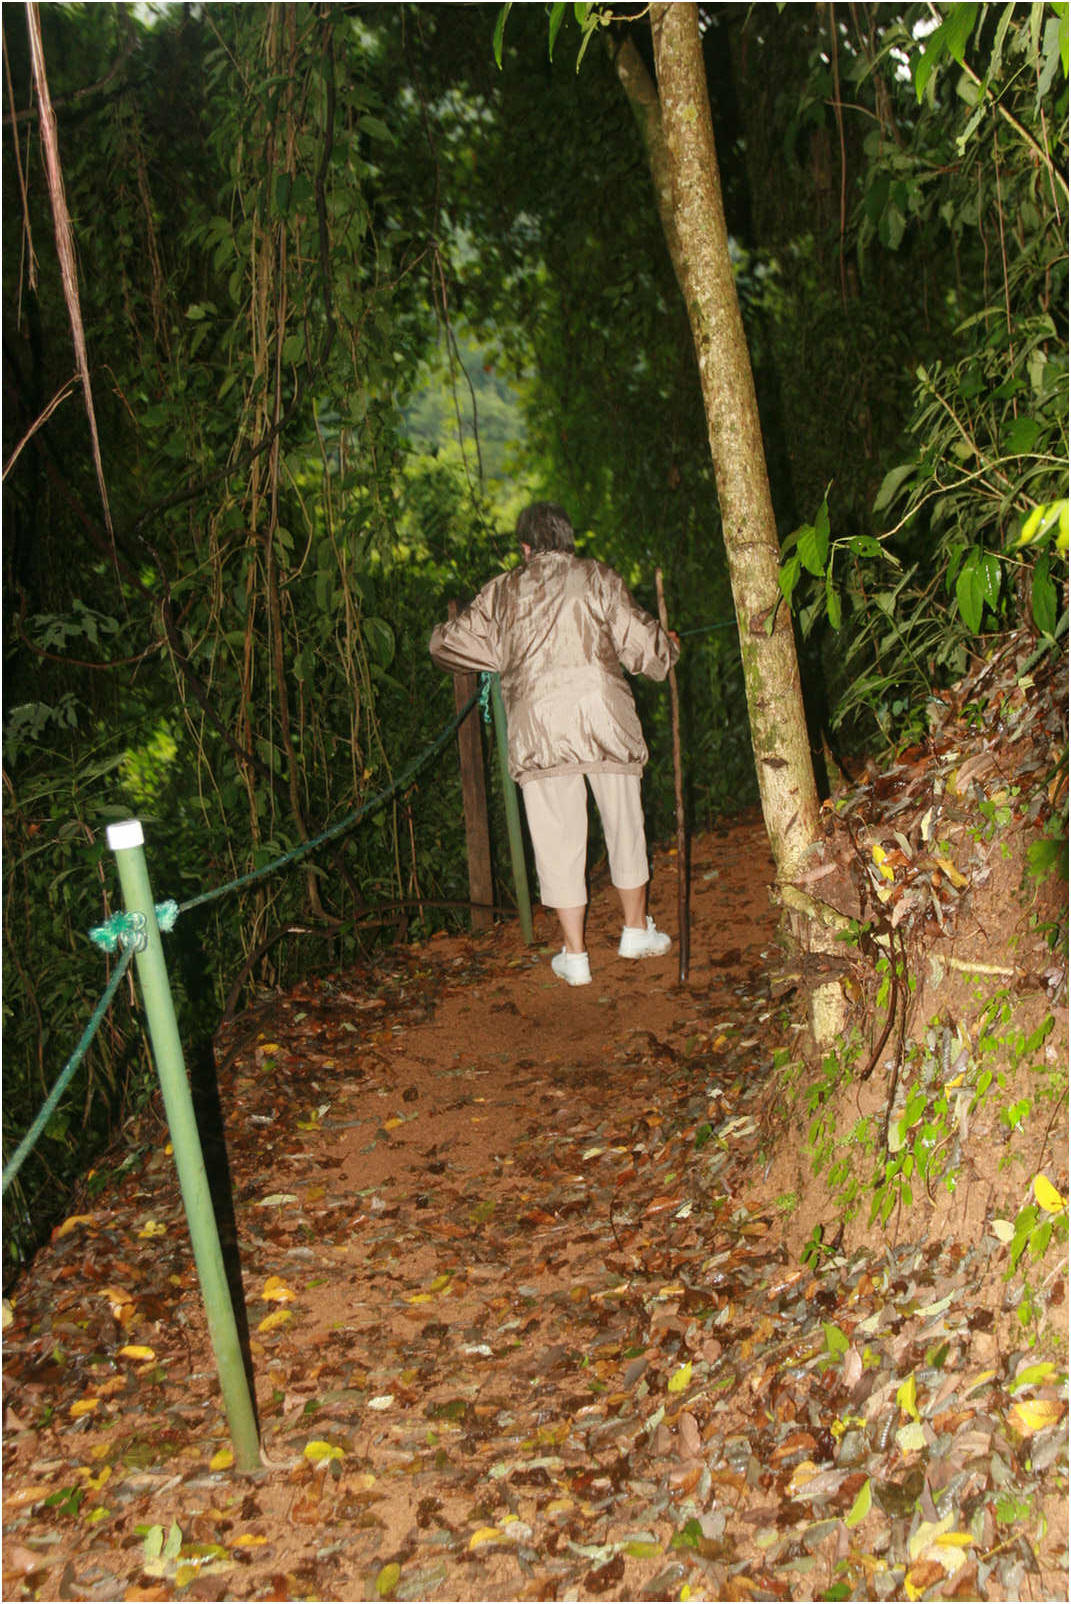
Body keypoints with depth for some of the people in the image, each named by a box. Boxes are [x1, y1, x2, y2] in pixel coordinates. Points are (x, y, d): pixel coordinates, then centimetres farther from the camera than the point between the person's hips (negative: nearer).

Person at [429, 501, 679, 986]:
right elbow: (641, 645, 5)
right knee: (623, 824, 16)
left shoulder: (502, 591, 11)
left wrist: (441, 634, 40)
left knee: (557, 837, 7)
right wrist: (669, 646, 27)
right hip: (602, 714, 0)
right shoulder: (596, 577, 8)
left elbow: (448, 643, 16)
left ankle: (574, 955, 12)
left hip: (537, 724, 0)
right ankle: (637, 931, 31)